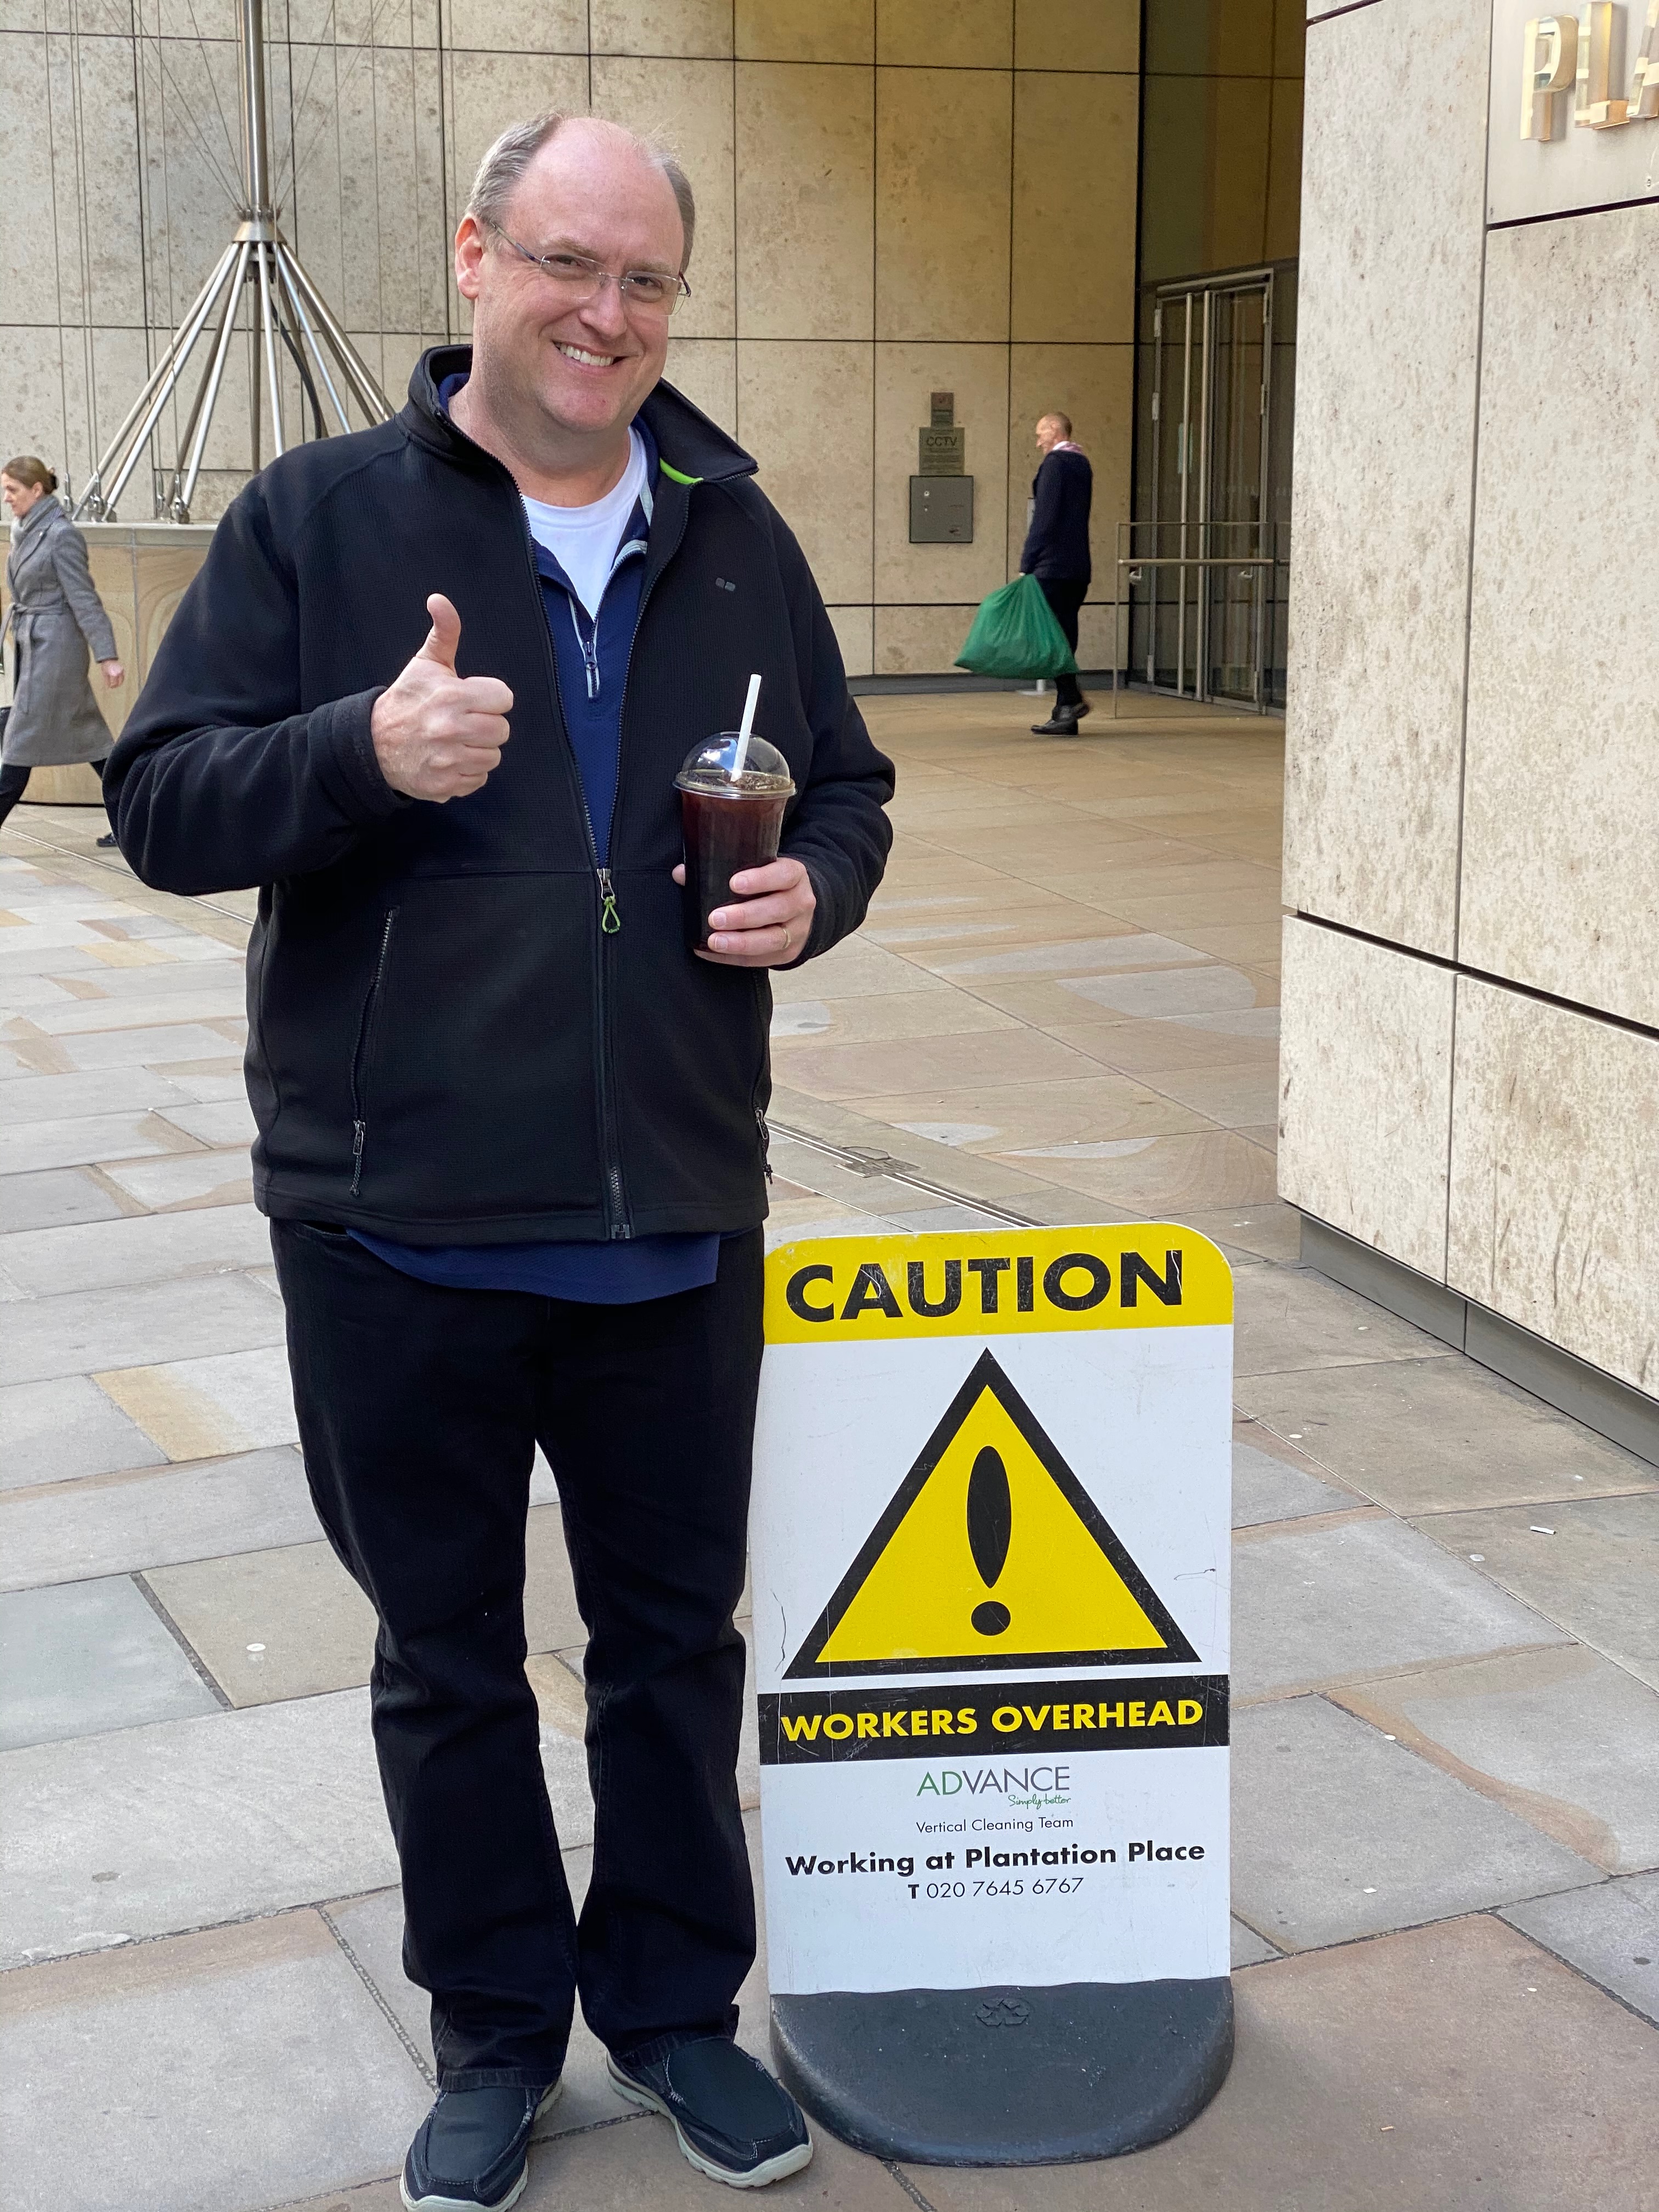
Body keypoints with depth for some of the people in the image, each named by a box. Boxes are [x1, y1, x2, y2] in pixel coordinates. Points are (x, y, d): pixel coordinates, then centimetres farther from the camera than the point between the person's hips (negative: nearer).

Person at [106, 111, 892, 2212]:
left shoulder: (737, 540, 8)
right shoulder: (316, 517, -2)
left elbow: (845, 787, 17)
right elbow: (160, 801, -6)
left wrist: (814, 891, -6)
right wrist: (366, 752, -24)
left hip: (671, 1224, 3)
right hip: (398, 1227, -2)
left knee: (676, 1638, 15)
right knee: (445, 1661, 13)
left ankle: (672, 2003, 36)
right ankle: (494, 2033, 33)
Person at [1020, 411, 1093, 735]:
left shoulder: (1055, 461, -10)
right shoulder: (1082, 463, 18)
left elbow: (1044, 517, -16)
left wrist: (1027, 563, -13)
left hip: (1053, 566, -9)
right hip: (1078, 568, 9)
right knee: (1064, 638, 9)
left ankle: (1071, 700, -10)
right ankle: (1066, 710, 10)